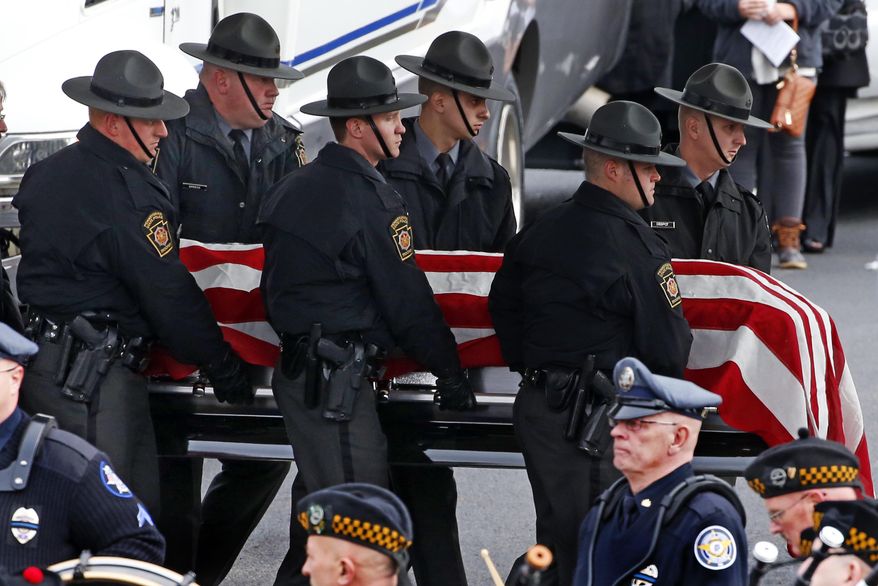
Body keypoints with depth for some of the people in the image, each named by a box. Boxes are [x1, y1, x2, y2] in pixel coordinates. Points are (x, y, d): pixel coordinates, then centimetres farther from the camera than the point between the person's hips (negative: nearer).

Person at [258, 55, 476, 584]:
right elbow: (406, 299, -9)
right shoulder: (369, 199, -13)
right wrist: (450, 371, 1)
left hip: (297, 367, 10)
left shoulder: (295, 188, 14)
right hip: (338, 379, -10)